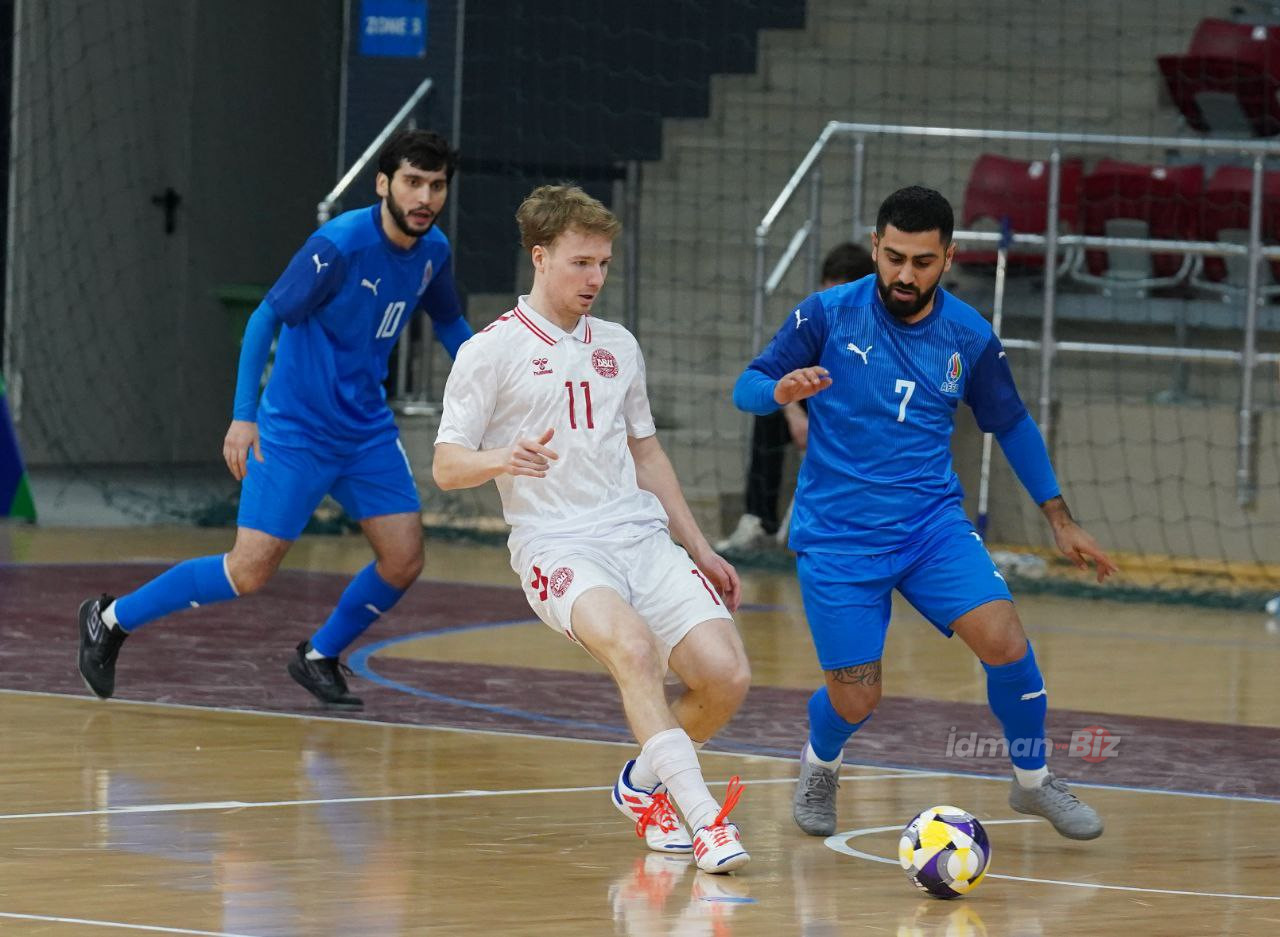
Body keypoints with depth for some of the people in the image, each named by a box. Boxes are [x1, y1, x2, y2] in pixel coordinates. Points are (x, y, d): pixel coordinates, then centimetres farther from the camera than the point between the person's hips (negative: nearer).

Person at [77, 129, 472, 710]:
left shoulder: (433, 252, -1)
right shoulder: (339, 245, -21)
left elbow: (449, 325, 20)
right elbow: (266, 318, -16)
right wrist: (243, 416, -22)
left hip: (367, 432, 6)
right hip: (295, 432, -6)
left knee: (403, 560, -3)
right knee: (250, 572, -8)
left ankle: (320, 657, 22)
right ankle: (110, 620, 9)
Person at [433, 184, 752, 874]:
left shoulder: (617, 346, 18)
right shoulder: (491, 352, 0)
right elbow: (447, 467, -2)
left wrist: (699, 549, 25)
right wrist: (505, 459, -24)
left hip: (643, 535, 6)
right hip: (556, 545, -6)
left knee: (726, 675, -12)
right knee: (632, 645, -35)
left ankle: (643, 784, 15)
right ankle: (705, 820, -38)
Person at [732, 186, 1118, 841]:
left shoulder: (969, 336, -1)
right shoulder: (829, 314, -9)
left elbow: (1010, 422, 14)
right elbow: (747, 386, -4)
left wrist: (1059, 519, 12)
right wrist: (781, 389, -28)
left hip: (932, 524, 2)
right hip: (836, 537, -2)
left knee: (1003, 640, -19)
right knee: (855, 702, -5)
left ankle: (1032, 781, 6)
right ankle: (819, 769, 33)